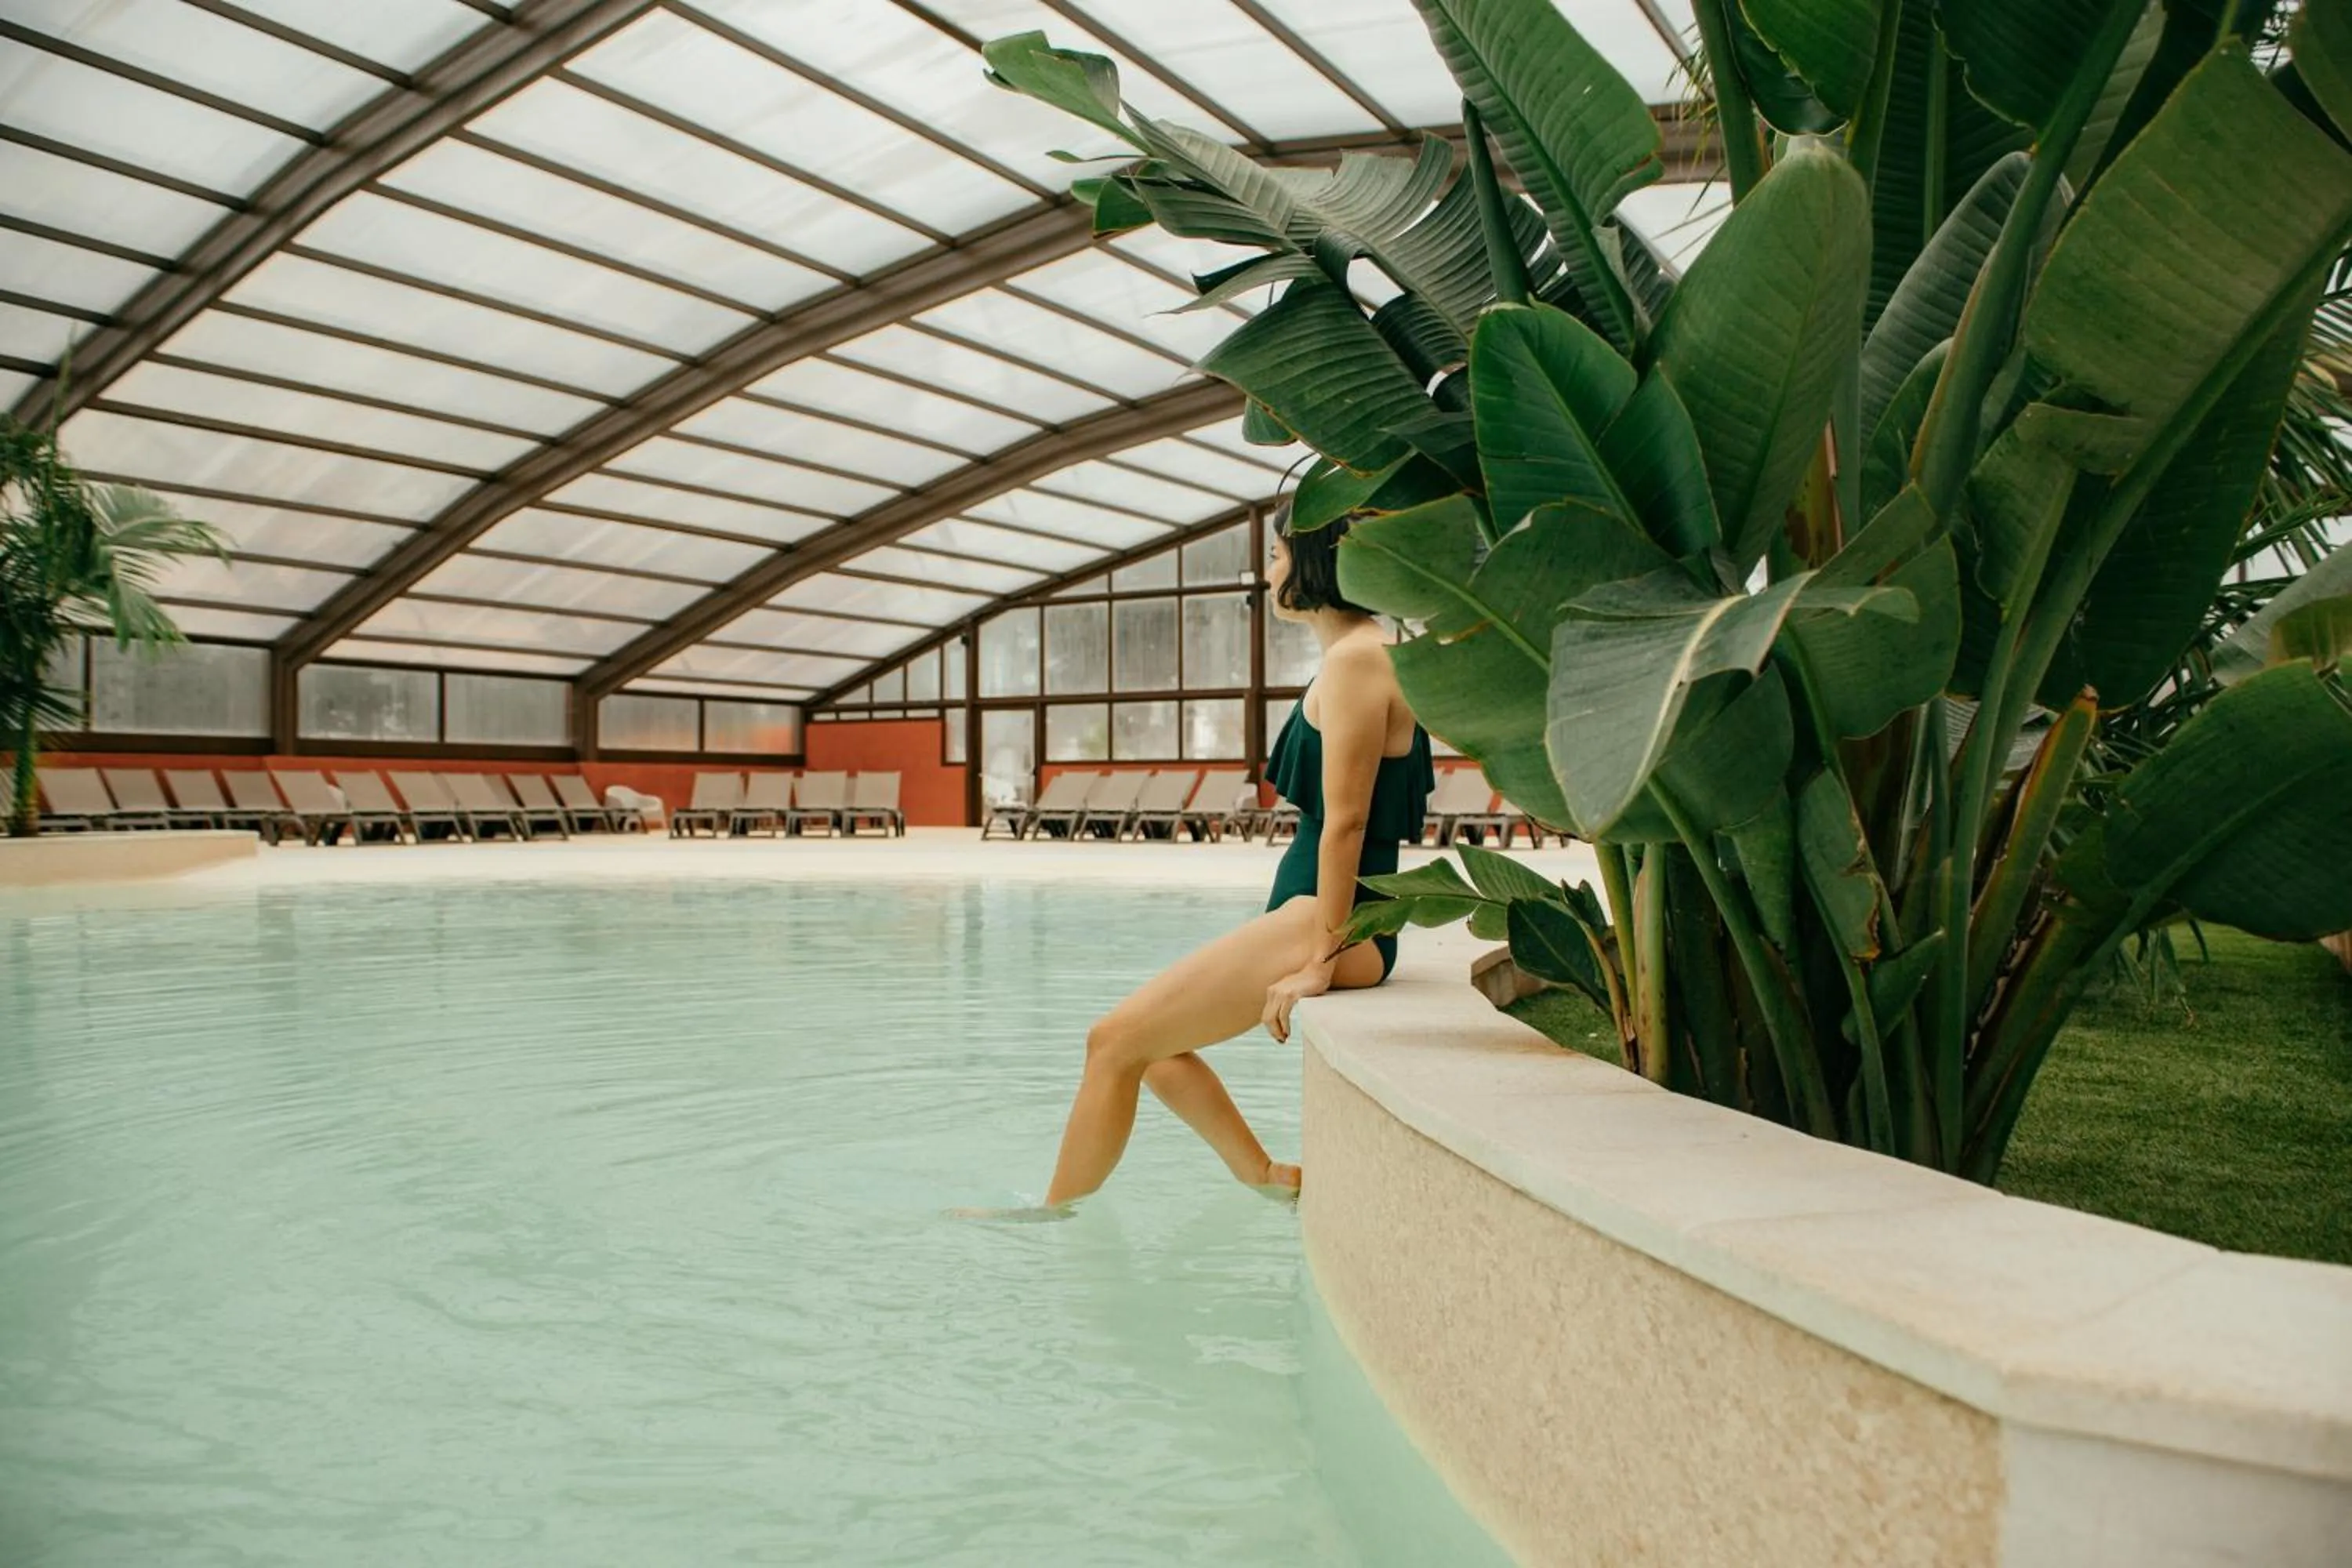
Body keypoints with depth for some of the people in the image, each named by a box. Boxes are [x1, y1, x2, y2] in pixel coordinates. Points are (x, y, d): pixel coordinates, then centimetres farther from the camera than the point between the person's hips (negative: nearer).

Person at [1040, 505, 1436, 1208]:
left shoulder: (1356, 659, -15)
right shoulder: (1355, 655, 16)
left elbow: (1346, 821, -20)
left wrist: (1320, 961, -20)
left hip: (1321, 920, -11)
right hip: (1309, 915, 11)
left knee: (1115, 1040, -8)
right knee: (1153, 1042, 17)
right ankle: (1271, 1182, 21)